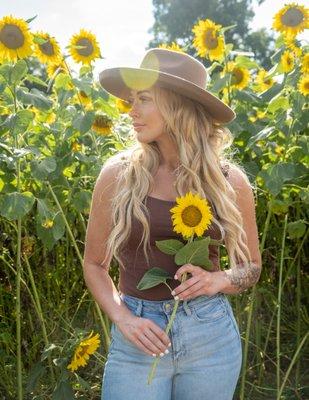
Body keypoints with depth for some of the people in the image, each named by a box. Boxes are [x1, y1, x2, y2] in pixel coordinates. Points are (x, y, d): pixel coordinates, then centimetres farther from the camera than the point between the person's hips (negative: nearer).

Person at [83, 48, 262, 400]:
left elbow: (251, 267, 7)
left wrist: (219, 280, -13)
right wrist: (123, 319, -11)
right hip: (138, 339, -1)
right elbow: (94, 264, 3)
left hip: (212, 334, 2)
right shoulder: (118, 173, -7)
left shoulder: (229, 179, -5)